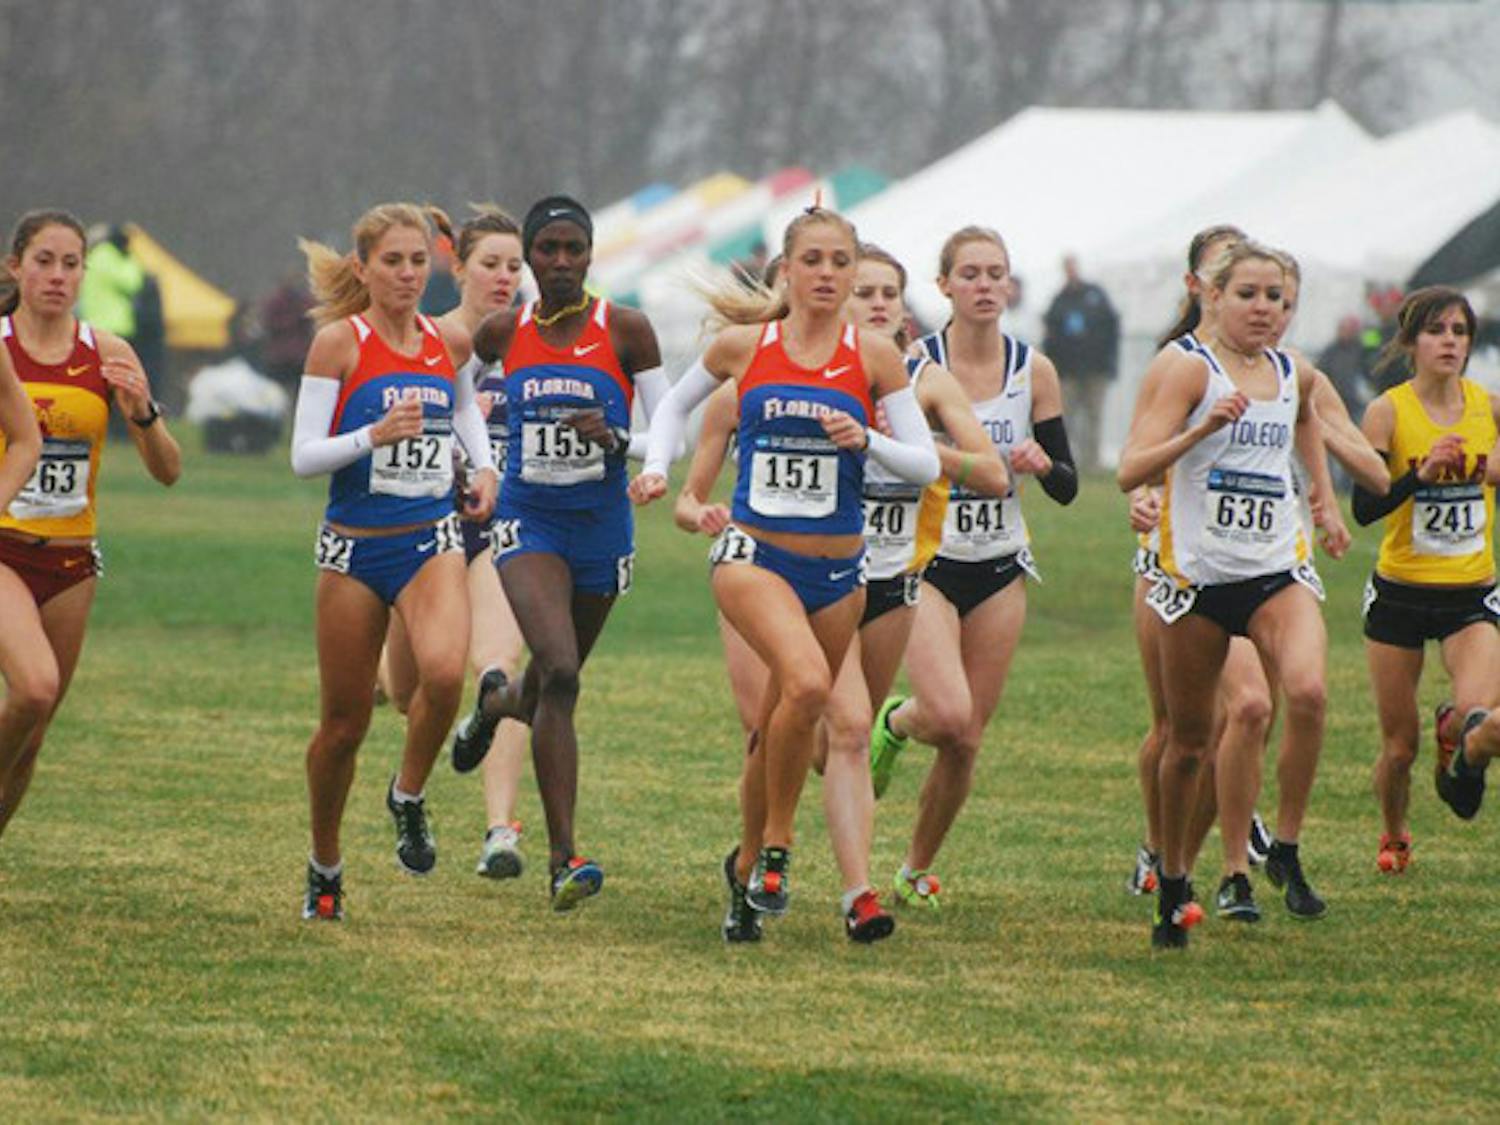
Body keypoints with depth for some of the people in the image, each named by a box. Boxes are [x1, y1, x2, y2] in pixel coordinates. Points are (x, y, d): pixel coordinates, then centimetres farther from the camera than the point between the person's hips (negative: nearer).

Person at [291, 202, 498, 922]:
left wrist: (483, 465, 11)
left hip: (430, 539, 2)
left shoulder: (450, 342, 5)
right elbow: (303, 457, -9)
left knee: (444, 672, -27)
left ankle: (408, 797, 1)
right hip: (356, 545, -2)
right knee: (344, 721, 5)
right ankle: (324, 868, 27)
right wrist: (375, 435, -24)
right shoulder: (339, 341, -7)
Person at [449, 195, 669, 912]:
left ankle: (496, 703, 57)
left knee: (552, 690, 16)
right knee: (558, 671, -22)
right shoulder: (503, 333, 0)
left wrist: (615, 440, -22)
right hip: (528, 522, -1)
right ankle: (563, 859, -23)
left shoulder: (625, 331, -4)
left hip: (602, 526, 1)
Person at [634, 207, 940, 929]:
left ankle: (748, 864, 34)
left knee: (779, 730, 11)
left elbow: (926, 466, -1)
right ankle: (776, 843, -11)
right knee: (807, 684, -28)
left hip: (838, 571, 2)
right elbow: (675, 405, 18)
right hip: (754, 558, -2)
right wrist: (657, 469, 2)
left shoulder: (874, 356, -1)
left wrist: (866, 440, -18)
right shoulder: (743, 346, 0)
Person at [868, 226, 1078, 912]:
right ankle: (896, 722, 15)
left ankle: (918, 870, 24)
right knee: (949, 717, -21)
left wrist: (1041, 464, -18)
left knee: (967, 740, 3)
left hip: (999, 571, 3)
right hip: (926, 564, -3)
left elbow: (1067, 488, 4)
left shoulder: (1033, 371, 1)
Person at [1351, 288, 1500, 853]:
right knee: (1399, 746, 5)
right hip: (1400, 594, -1)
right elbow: (1364, 506, -14)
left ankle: (1454, 749, 11)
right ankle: (1393, 838, 34)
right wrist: (1420, 474, -27)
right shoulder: (1388, 412, -8)